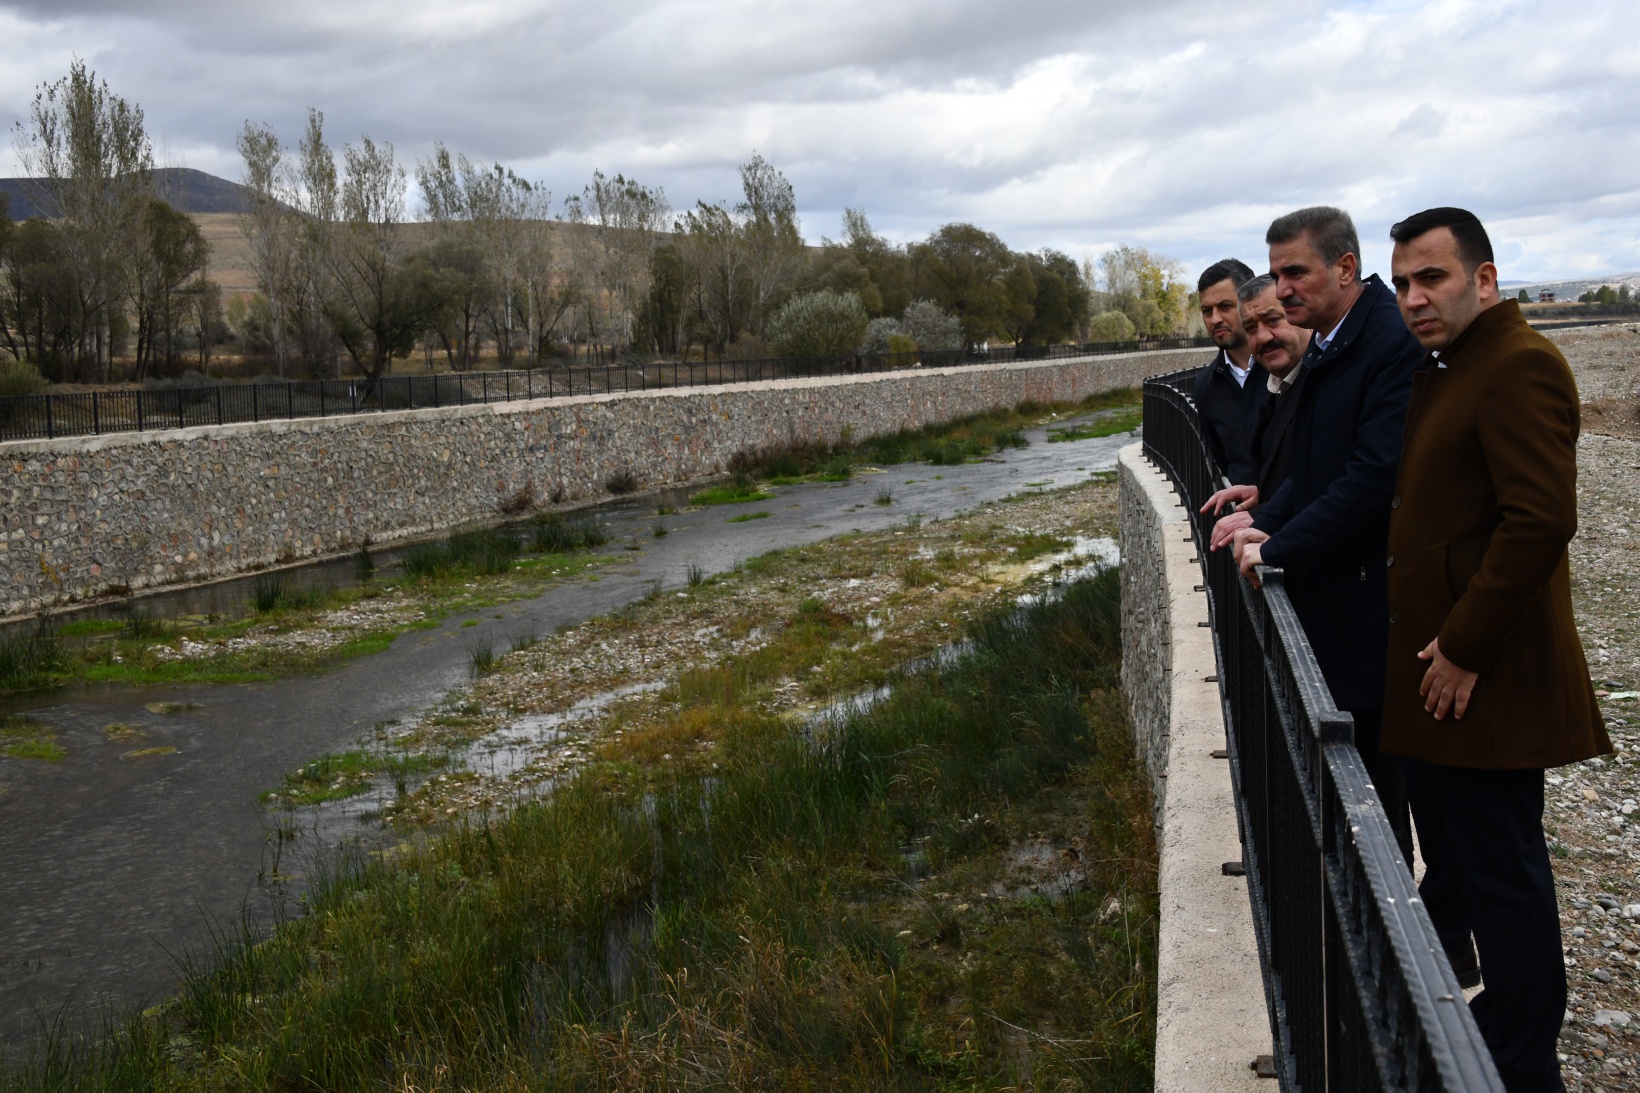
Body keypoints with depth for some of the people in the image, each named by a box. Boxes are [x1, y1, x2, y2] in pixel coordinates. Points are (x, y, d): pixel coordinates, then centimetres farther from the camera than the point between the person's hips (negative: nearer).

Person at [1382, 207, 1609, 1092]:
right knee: (1449, 868, 21)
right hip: (1431, 672, 10)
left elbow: (1541, 520, -25)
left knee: (1501, 878, 0)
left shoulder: (1518, 366, -16)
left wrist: (1464, 647, -21)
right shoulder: (1437, 372, 16)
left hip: (1482, 682, -10)